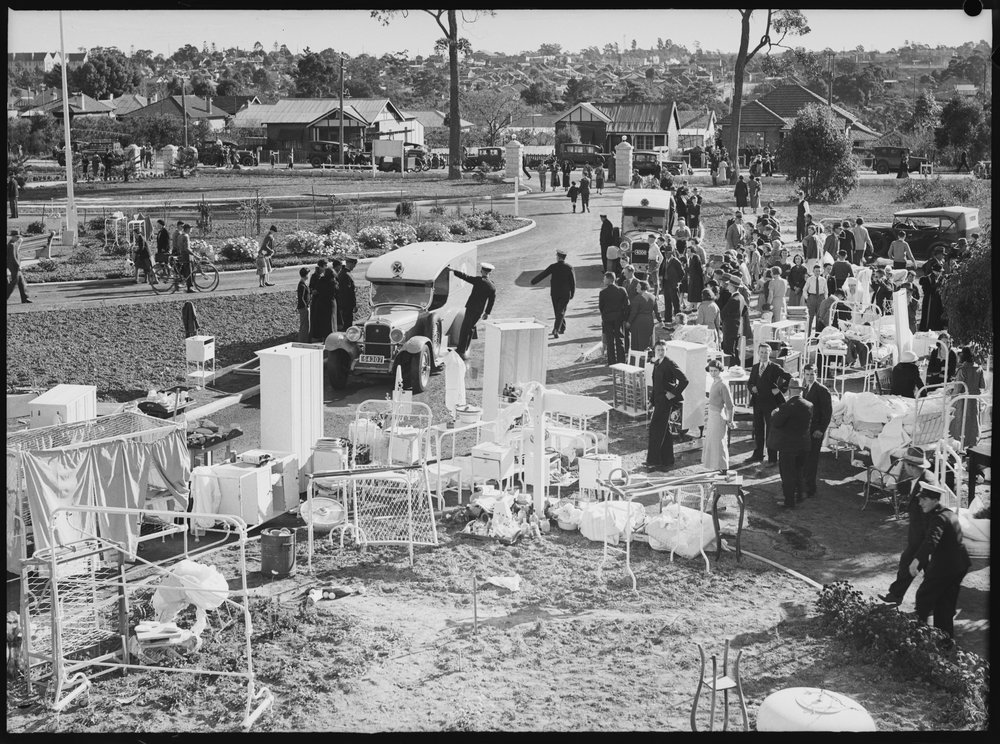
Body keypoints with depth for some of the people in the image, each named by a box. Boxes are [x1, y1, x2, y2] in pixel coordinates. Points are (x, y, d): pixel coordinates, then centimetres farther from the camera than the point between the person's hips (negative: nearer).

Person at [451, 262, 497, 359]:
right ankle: (464, 349, 29)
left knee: (465, 329, -1)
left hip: (472, 308, -6)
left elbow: (465, 277, -16)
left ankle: (462, 350, -3)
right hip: (480, 310, 6)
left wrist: (453, 270, -10)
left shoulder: (478, 280, -14)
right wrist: (487, 313, 18)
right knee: (471, 328, 21)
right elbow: (492, 301, 9)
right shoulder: (493, 286, 3)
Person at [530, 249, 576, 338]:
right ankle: (556, 330, -14)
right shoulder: (569, 268, -7)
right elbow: (573, 281, -5)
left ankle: (562, 328, 28)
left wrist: (533, 281, 13)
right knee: (561, 312, 1)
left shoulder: (553, 267, -8)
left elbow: (542, 275, -1)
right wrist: (572, 293, 5)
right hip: (565, 293, -1)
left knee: (558, 311, 17)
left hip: (555, 293, 1)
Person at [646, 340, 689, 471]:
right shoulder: (656, 364, 13)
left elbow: (684, 381, -16)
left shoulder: (670, 364, -13)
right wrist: (653, 401, 16)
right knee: (664, 430, 12)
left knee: (655, 427, -10)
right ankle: (667, 461, 18)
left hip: (665, 401, -9)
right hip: (658, 401, 9)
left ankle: (654, 460, -5)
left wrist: (674, 394, -15)